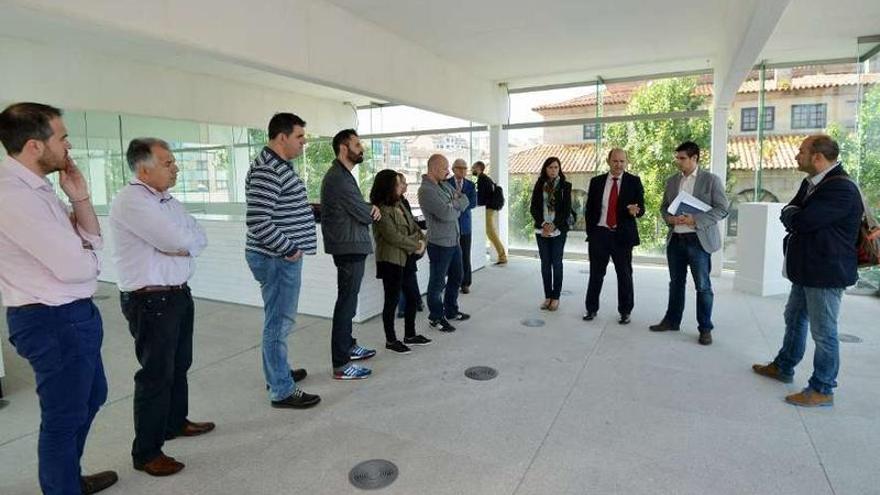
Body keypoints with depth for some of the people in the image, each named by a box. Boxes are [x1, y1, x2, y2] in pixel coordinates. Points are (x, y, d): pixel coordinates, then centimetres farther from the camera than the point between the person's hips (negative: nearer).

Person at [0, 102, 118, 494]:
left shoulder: (35, 188, 7)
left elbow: (92, 241, 9)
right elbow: (76, 267, -25)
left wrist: (80, 198, -5)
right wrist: (85, 255, -2)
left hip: (71, 315, 10)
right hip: (53, 321, -10)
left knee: (91, 396, 26)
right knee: (64, 416, 8)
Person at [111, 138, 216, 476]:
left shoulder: (167, 200, 12)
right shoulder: (130, 201, -17)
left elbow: (200, 238, 6)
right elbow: (179, 241, -23)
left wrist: (179, 242, -12)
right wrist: (180, 241, -3)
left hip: (178, 293, 9)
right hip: (150, 300, -9)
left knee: (179, 365, 20)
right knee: (156, 373, 1)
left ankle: (176, 422, 40)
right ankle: (146, 452, 16)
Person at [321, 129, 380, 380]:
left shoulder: (342, 175, 16)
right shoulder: (339, 178, -18)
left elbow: (358, 207, 16)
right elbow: (364, 214, -17)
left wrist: (369, 208, -6)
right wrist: (373, 211, 6)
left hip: (350, 246, 11)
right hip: (349, 248, -11)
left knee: (348, 299, 19)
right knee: (347, 302, -7)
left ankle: (348, 346, 33)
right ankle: (341, 364, 0)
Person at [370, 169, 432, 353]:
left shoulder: (399, 204, 11)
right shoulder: (381, 210, -16)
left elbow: (413, 225, 13)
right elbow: (393, 237, -22)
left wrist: (421, 240, -6)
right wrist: (416, 245, -13)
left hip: (407, 259, 9)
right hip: (391, 260, -9)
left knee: (413, 296, 15)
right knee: (392, 300, 2)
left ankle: (410, 335, 30)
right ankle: (390, 340, 17)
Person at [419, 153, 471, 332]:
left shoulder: (444, 185, 10)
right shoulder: (426, 190, -18)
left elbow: (466, 201, 7)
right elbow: (447, 214, -26)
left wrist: (453, 204, -13)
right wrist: (457, 206, -5)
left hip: (454, 241, 9)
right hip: (439, 243, -9)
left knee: (456, 277, 21)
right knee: (438, 282, 5)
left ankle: (451, 311, 38)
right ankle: (436, 317, 21)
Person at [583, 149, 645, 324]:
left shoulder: (634, 182, 2)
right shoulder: (596, 182, 6)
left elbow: (641, 208, -1)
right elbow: (589, 209, 9)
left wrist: (635, 210, -24)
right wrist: (590, 232, 2)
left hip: (622, 235, -1)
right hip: (599, 233, 1)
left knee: (625, 275, 6)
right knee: (596, 274, 8)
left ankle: (625, 311, 19)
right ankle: (591, 309, 21)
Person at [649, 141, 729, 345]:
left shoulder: (711, 180, -3)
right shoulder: (672, 181, 11)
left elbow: (722, 209, -7)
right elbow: (664, 206, 16)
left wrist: (696, 220, -19)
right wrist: (669, 217, -7)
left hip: (698, 240, -5)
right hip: (675, 239, 5)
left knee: (703, 286, 1)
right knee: (676, 283, 14)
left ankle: (705, 328, 12)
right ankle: (671, 321, 25)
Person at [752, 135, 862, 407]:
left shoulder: (841, 189, -22)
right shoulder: (811, 183, 9)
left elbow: (800, 221, -26)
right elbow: (788, 214, 10)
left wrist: (791, 214, -6)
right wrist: (794, 216, -11)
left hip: (826, 272, -10)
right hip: (807, 268, 10)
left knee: (823, 332, 1)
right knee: (795, 318, 21)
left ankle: (822, 390, 14)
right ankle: (783, 367, 37)